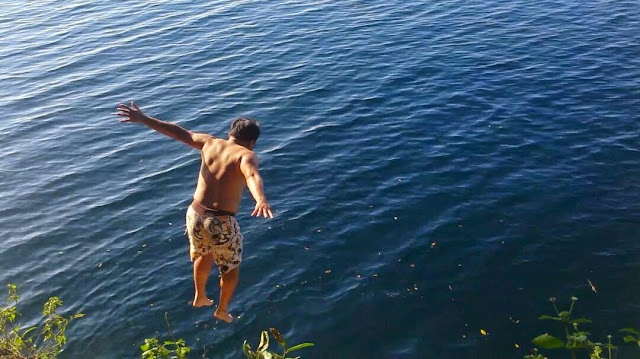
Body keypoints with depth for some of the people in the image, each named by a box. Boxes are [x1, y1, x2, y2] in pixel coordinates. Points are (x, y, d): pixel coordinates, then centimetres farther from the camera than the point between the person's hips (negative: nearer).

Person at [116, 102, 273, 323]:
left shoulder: (210, 143, 8)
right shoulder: (246, 155, -8)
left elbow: (178, 132, 15)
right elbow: (252, 176, -30)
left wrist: (143, 119, 24)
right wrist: (261, 201, -50)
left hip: (195, 215, 5)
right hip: (221, 223, -5)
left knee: (203, 255, 35)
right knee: (231, 267, 24)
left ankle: (200, 297, 52)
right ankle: (222, 310, 39)